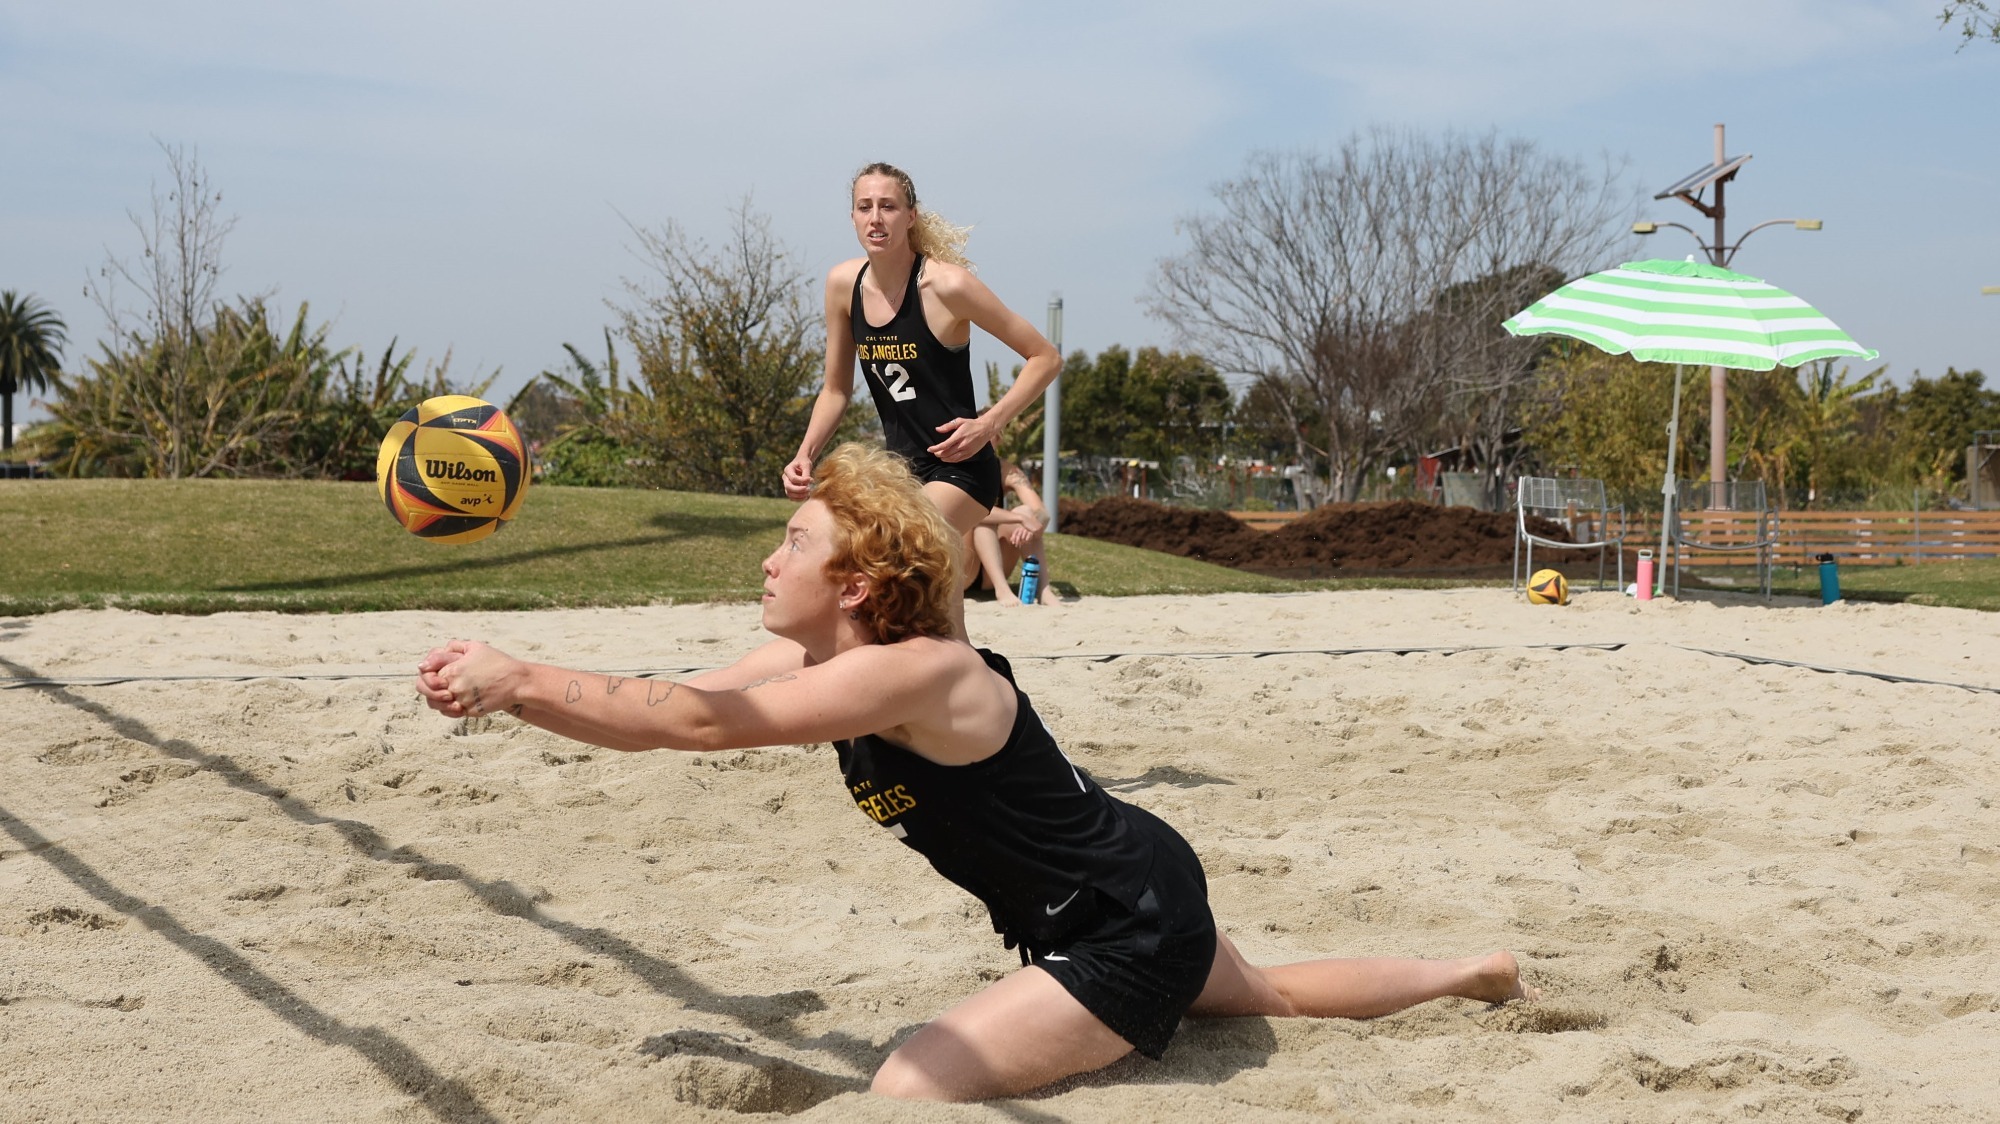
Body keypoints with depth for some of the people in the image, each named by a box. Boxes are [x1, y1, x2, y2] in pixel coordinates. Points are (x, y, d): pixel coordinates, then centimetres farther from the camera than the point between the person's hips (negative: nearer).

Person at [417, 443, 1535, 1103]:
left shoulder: (910, 673, -31)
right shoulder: (805, 663, -5)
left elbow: (696, 724, -39)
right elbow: (676, 706, -8)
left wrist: (518, 678, -38)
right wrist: (506, 688, -20)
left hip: (1133, 927, -10)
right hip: (1131, 893, 10)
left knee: (911, 1087, -19)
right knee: (1265, 994, 35)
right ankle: (1478, 971, 56)